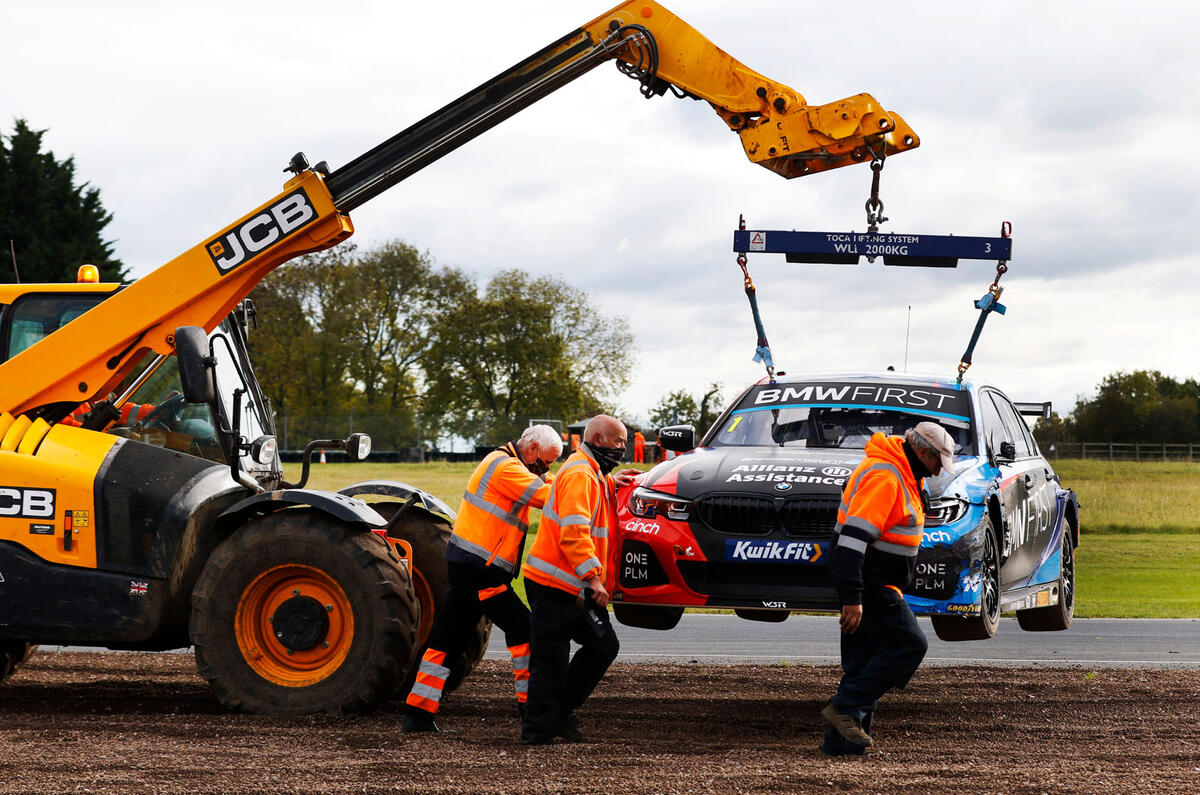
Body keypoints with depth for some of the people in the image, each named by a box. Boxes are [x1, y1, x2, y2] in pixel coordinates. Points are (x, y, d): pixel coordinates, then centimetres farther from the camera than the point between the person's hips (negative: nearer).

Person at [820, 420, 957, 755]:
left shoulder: (901, 475, 17)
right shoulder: (884, 478, -18)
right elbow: (854, 537, -26)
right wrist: (852, 598, -29)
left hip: (877, 583, 11)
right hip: (869, 582, -11)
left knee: (866, 660, 9)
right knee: (909, 645, -13)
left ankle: (841, 741, 9)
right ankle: (846, 708, -13)